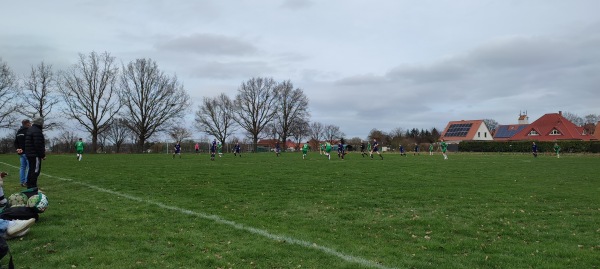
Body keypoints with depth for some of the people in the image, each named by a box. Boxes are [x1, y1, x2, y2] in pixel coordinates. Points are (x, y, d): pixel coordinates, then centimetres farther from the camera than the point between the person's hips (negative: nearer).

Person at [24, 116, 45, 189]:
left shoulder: (30, 129, 17)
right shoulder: (37, 131, -17)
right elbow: (38, 145, -22)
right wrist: (43, 155, -16)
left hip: (29, 154, 11)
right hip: (35, 155, -11)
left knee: (31, 170, 17)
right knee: (36, 170, -7)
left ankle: (29, 186, 25)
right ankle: (33, 186, -6)